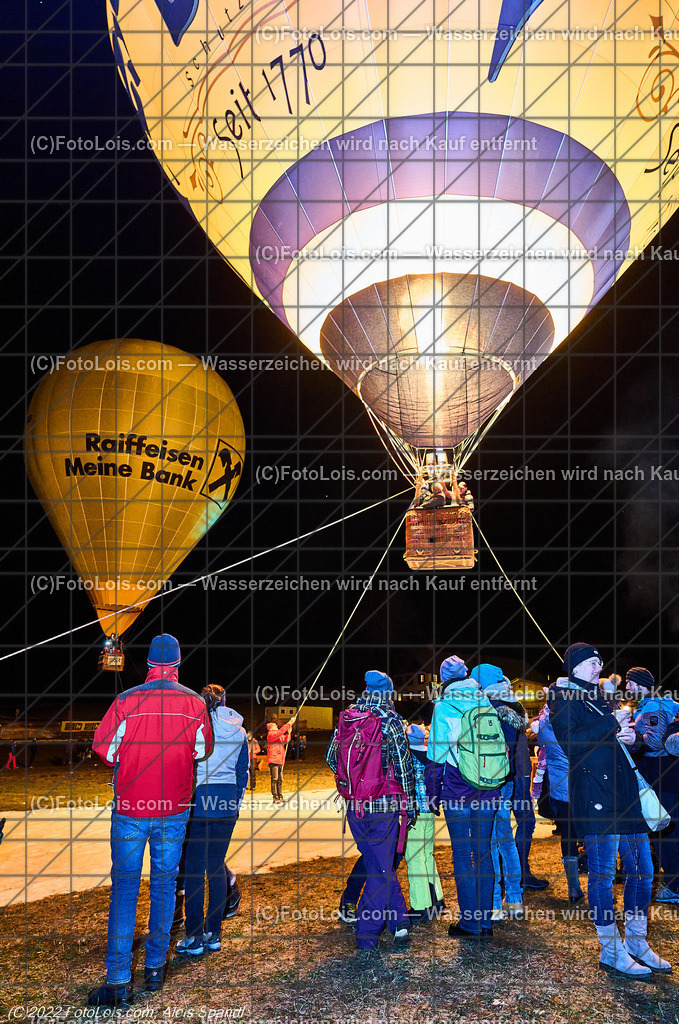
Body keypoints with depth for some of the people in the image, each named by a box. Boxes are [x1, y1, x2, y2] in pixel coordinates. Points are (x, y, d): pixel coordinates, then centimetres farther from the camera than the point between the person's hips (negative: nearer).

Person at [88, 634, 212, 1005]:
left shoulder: (126, 701, -11)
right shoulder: (194, 704, -5)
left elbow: (104, 748, -5)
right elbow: (202, 751, 7)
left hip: (130, 807, -2)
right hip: (174, 808, 2)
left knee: (124, 889, 5)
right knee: (165, 884, 14)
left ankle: (118, 980, 4)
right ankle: (155, 967, 22)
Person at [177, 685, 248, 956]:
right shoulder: (239, 731, 9)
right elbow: (243, 772, 14)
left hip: (198, 800, -4)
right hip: (227, 803, 4)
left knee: (193, 868, 3)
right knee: (216, 867, 12)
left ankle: (194, 937, 7)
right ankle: (214, 933, 18)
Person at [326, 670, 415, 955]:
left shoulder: (345, 719, 4)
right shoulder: (390, 720, -10)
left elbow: (331, 757, 12)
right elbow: (402, 765, -9)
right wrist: (409, 802, 1)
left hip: (354, 806, 4)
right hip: (384, 806, -4)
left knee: (377, 861, 19)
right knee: (380, 868, 6)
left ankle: (399, 921, 21)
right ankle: (367, 937, 10)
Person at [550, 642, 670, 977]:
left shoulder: (599, 698, 22)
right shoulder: (564, 698, -3)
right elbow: (570, 742, -17)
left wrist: (630, 738, 9)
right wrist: (611, 724, -17)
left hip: (624, 792, 8)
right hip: (594, 792, -8)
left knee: (642, 869, 10)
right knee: (603, 872, -1)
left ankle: (636, 942, 25)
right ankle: (611, 952, 11)